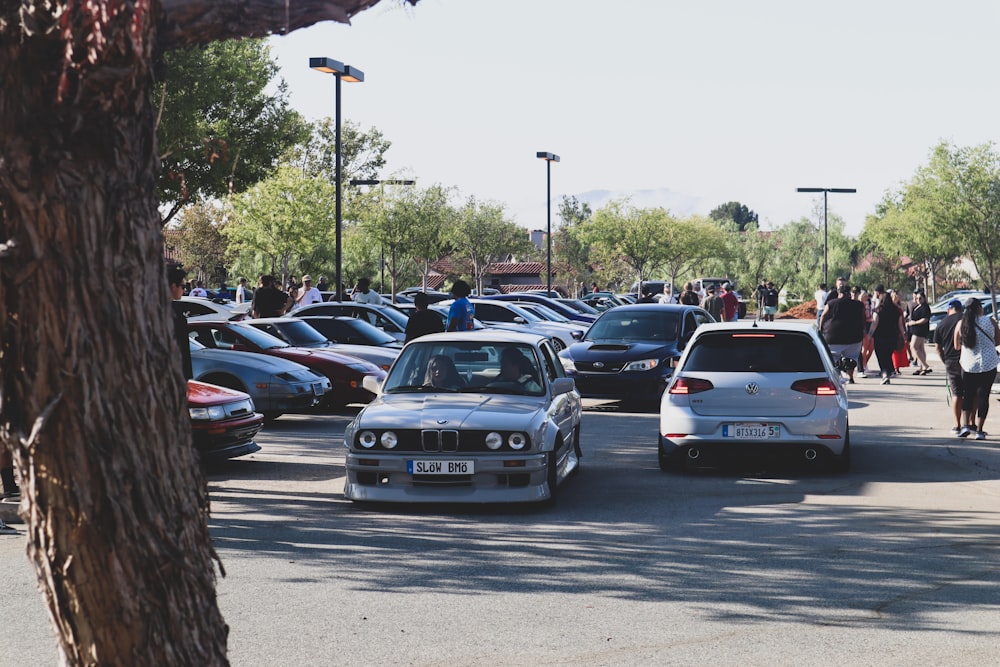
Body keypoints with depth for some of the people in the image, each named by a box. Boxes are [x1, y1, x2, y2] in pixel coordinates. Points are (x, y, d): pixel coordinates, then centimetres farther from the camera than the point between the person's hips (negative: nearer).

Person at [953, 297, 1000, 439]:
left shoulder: (961, 324, -4)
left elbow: (957, 346, 3)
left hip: (968, 365, 1)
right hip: (988, 365, -1)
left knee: (968, 394, 17)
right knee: (983, 396, 5)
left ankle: (967, 425, 6)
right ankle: (979, 430, 3)